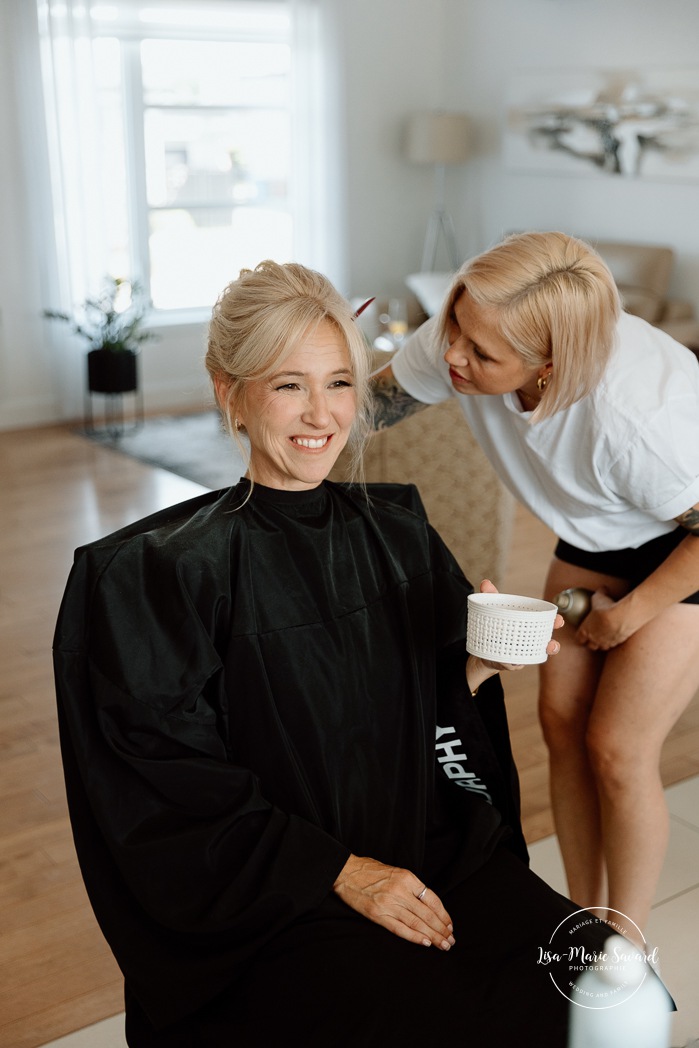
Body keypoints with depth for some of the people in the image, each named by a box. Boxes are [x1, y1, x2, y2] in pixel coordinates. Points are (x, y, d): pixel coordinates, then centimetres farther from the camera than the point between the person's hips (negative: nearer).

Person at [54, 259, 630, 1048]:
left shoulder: (396, 533, 6)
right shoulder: (173, 573, -10)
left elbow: (436, 707, 10)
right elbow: (180, 790, -10)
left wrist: (484, 662, -11)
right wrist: (342, 872, -14)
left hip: (433, 849, 4)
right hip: (272, 896, -4)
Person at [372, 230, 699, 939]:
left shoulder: (634, 417, -42)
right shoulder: (456, 341, -26)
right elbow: (375, 403, -8)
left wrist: (630, 612, -14)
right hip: (597, 536, 6)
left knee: (617, 747, -5)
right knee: (561, 719, 4)